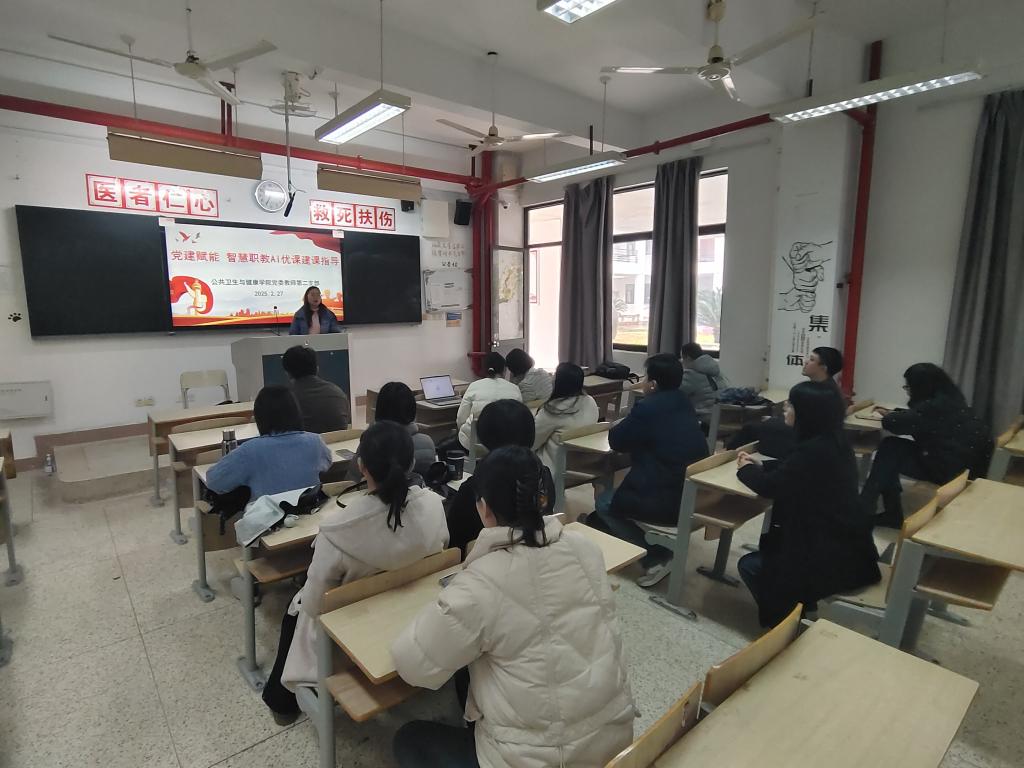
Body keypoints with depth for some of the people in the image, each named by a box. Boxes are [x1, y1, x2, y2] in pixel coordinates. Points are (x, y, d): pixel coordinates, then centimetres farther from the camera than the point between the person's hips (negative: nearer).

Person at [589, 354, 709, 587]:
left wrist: (624, 426, 13)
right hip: (694, 496, 9)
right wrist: (633, 426, 15)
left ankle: (654, 558, 7)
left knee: (604, 502, 14)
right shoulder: (683, 404, 8)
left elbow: (616, 441, -5)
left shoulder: (648, 408, -17)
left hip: (668, 503, -9)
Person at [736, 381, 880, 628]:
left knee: (749, 565, 7)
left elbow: (769, 487, -19)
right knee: (767, 550, 28)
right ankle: (800, 612, 30)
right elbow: (791, 469, 18)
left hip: (831, 557, -9)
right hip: (848, 547, 9)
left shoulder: (814, 450, -28)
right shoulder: (833, 442, 2)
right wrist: (760, 464, 14)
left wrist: (746, 469, 0)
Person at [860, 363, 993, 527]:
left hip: (953, 468, -9)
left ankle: (864, 511, 0)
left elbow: (898, 423, -24)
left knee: (890, 449, -9)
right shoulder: (948, 397, 7)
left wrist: (887, 417, -3)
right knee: (891, 449, 5)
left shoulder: (936, 406, -23)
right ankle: (892, 514, 8)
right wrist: (890, 413, 22)